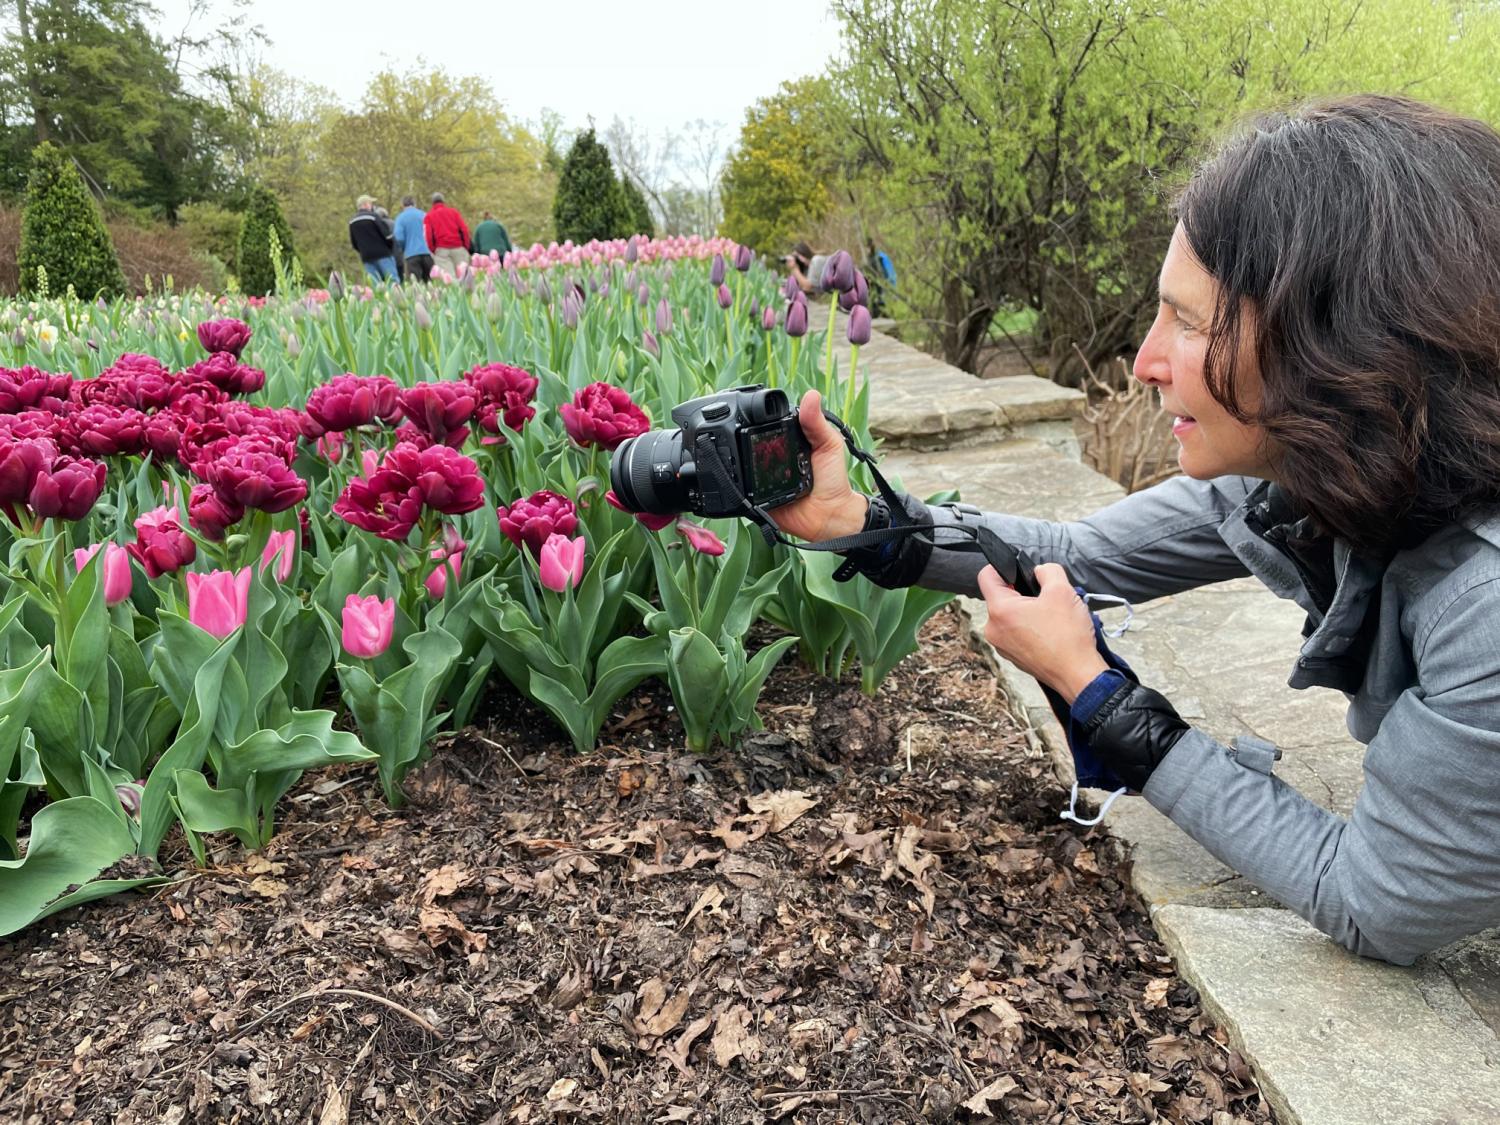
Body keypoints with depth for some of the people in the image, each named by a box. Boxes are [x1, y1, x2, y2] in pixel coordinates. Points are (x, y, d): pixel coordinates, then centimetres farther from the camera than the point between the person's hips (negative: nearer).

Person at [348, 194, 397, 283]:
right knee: (392, 281, -7)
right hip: (382, 255, -6)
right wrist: (391, 249, 5)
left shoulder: (352, 222, 13)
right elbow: (387, 234, -9)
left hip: (366, 257, 6)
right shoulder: (372, 216, -6)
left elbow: (353, 243, 16)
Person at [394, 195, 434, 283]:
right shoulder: (424, 215, 8)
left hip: (412, 254, -2)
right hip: (427, 252, 2)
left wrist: (404, 249, 14)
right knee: (429, 281, 6)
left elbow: (399, 238, -5)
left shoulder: (400, 218, 2)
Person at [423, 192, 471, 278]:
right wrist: (466, 247, 9)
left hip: (441, 249, -1)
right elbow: (464, 230, 4)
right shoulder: (453, 212, 13)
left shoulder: (429, 216, 10)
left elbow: (428, 235, -1)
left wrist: (432, 250, 8)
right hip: (458, 248, 1)